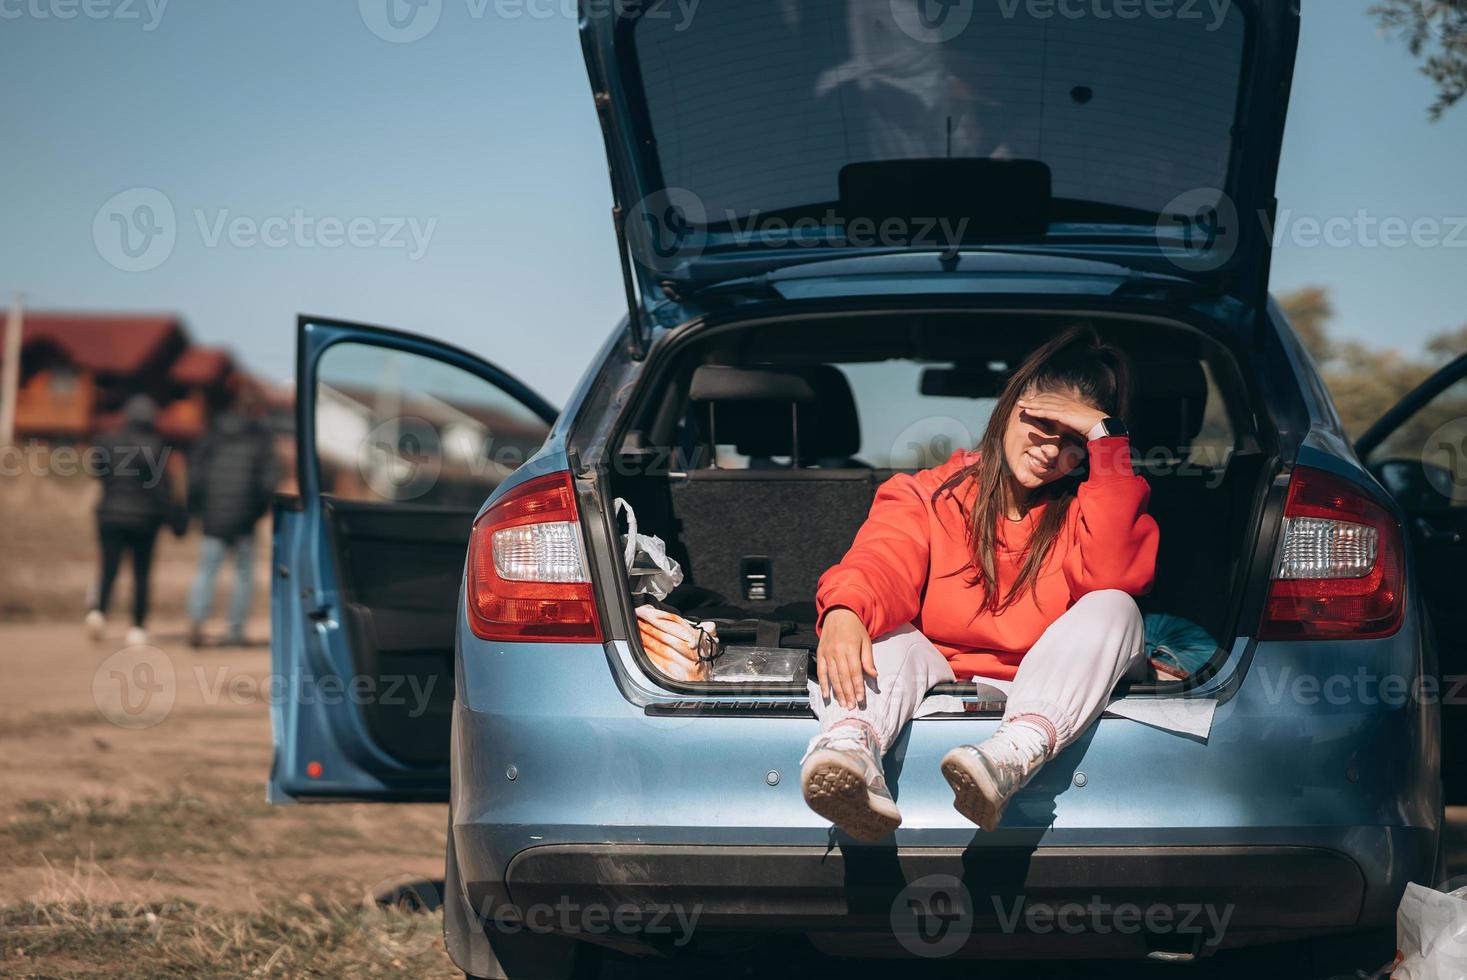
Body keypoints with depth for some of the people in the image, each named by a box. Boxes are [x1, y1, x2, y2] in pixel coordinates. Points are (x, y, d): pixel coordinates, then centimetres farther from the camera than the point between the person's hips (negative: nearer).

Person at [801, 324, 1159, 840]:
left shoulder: (1083, 509, 10)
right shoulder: (930, 494, 10)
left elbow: (1113, 573, -15)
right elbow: (881, 561, -13)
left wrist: (1105, 435, -11)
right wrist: (844, 609, -37)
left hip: (1044, 701, 0)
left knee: (1113, 609, -23)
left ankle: (1014, 755, -51)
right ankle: (849, 741, -56)